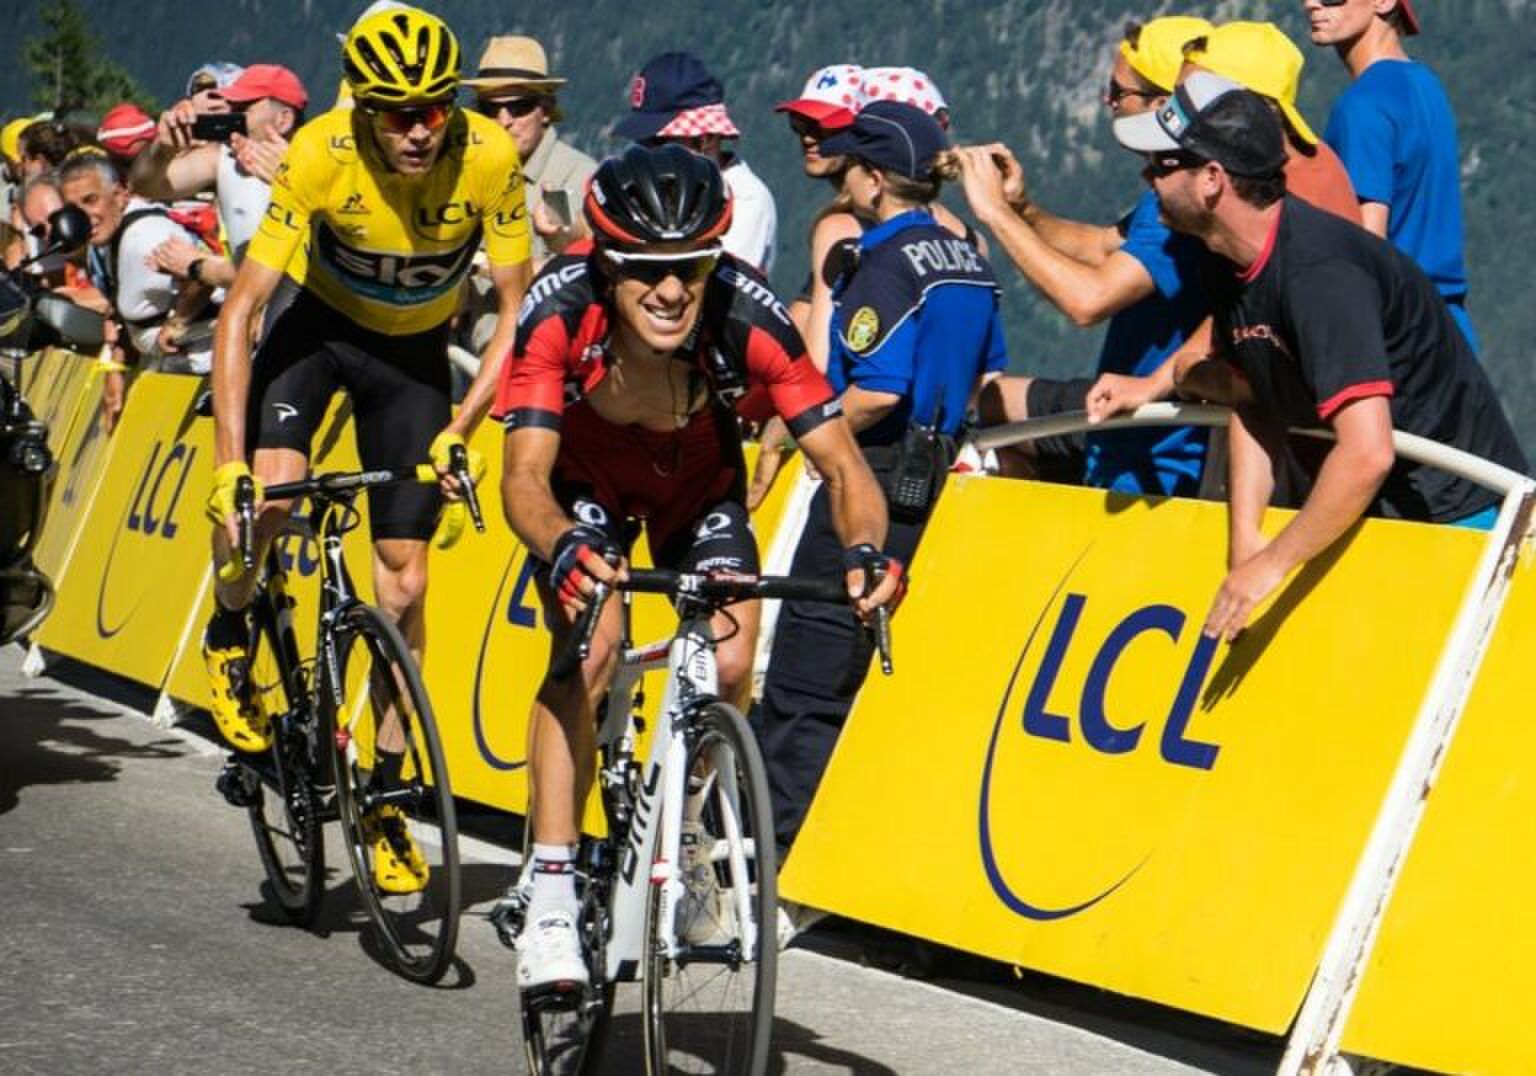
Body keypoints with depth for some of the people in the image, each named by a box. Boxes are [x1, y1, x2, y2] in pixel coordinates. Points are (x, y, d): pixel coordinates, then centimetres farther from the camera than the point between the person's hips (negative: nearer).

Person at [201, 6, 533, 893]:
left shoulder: (489, 158, -28)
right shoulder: (322, 155, -30)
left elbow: (518, 310, -19)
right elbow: (243, 306, -27)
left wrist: (460, 431, -29)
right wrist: (229, 464, -34)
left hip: (415, 354, 1)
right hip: (323, 326, -1)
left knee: (405, 579, -2)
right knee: (268, 492, -28)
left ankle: (386, 792, 11)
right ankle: (229, 637, 5)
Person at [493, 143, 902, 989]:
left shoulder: (747, 315, -35)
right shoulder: (562, 310, -37)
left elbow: (840, 460, -33)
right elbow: (525, 476, -41)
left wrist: (864, 549, -53)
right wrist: (563, 550, -62)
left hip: (696, 477, 2)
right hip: (584, 472, -1)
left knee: (730, 665, -16)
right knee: (587, 647, -25)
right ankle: (551, 900, -21)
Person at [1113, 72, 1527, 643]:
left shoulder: (1318, 272, -28)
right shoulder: (1228, 262, 1)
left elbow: (1367, 453, -34)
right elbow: (1253, 404, 9)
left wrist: (1273, 563, -24)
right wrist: (1244, 538, -5)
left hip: (1456, 520, -9)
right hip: (1362, 512, 9)